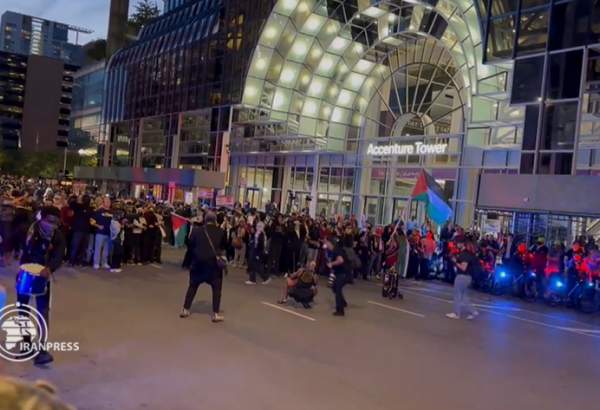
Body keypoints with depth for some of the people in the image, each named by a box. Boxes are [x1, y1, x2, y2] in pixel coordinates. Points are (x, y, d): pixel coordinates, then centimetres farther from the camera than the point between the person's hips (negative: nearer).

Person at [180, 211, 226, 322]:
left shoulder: (196, 231, 1)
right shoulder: (220, 232, 1)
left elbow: (190, 246, 2)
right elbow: (224, 246, 9)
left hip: (198, 262, 2)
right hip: (214, 262, -2)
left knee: (193, 286, 18)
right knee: (216, 288, 8)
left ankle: (185, 310, 21)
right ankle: (215, 314, 3)